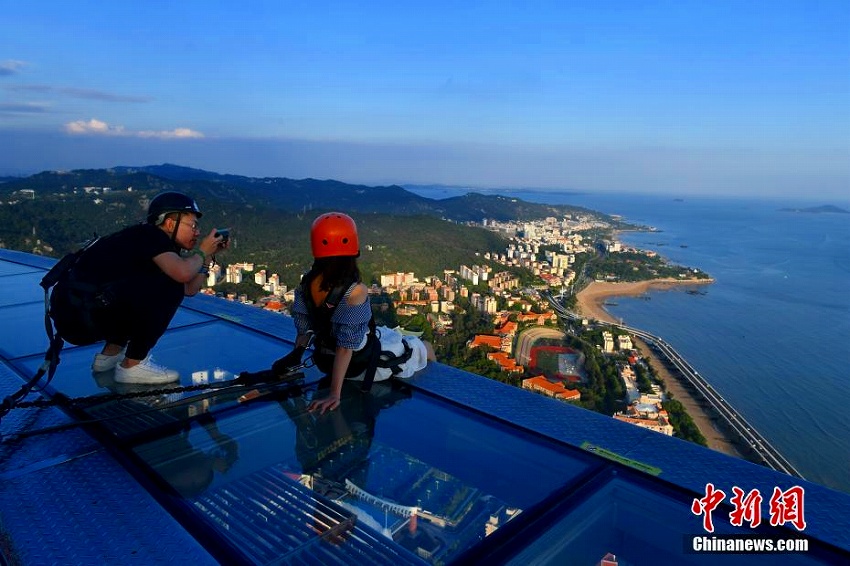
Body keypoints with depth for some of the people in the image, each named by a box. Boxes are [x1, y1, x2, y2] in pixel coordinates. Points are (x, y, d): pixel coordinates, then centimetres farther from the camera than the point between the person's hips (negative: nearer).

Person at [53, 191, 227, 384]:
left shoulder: (149, 239, 19)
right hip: (82, 313, -10)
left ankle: (111, 353, 19)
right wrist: (201, 252, -6)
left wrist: (209, 255, 15)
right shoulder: (151, 234, -8)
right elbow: (183, 273, -27)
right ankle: (133, 365, -7)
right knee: (170, 286, -14)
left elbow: (189, 288, 20)